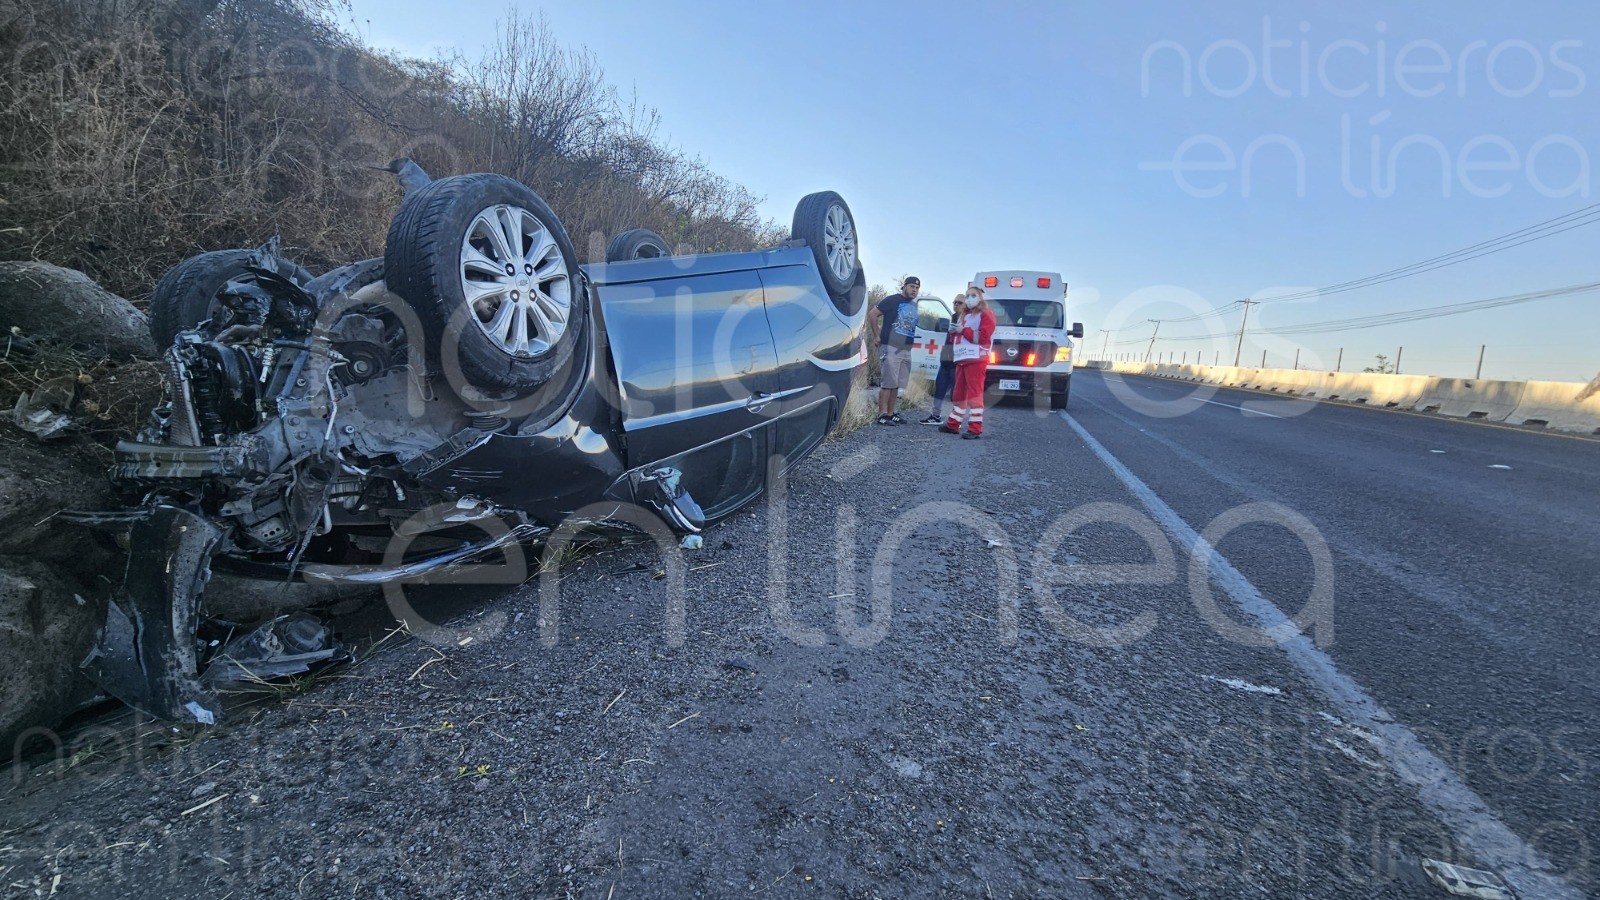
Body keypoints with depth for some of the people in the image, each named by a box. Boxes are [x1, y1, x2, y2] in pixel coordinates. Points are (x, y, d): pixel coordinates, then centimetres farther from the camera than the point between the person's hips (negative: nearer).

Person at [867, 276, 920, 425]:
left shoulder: (914, 305, 17)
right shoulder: (892, 300, -5)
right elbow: (872, 314, -8)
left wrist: (910, 338, 17)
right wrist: (878, 335, -7)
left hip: (906, 350, 8)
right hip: (891, 348, -8)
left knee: (896, 384, 10)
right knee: (888, 383, -8)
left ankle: (891, 413, 18)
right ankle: (882, 415, -5)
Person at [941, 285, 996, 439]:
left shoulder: (986, 314, 0)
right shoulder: (965, 315, 27)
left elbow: (983, 337, -13)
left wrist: (963, 330, -16)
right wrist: (954, 332, 8)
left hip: (976, 359, -9)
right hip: (962, 359, 9)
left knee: (975, 393, -12)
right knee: (959, 392, 11)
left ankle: (975, 429, -13)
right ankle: (953, 424, 18)